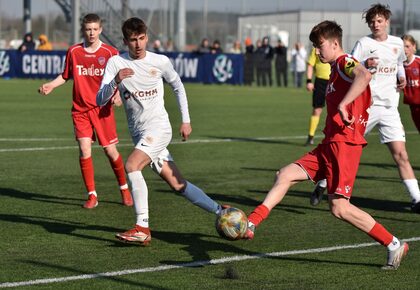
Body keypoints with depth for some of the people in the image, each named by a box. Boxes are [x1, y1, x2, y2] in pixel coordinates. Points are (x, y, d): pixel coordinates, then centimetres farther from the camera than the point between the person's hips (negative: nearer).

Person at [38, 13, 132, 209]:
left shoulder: (110, 53, -3)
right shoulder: (73, 51, 3)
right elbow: (66, 75, 16)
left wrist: (118, 94, -17)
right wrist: (50, 85, 1)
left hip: (103, 109, -1)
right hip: (80, 109, 1)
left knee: (110, 151, 1)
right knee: (84, 150, -11)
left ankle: (124, 189, 24)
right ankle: (92, 195, 1)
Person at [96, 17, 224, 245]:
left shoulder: (160, 62, -3)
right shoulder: (116, 63, -2)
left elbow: (178, 87, 15)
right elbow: (100, 101, -8)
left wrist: (186, 120, 12)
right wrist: (115, 81, -26)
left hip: (158, 127, -4)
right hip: (138, 133, 4)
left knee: (131, 165, -27)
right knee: (177, 185, 7)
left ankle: (142, 228, -25)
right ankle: (221, 212, 21)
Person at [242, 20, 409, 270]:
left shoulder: (345, 62, -8)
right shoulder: (335, 70, 22)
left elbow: (364, 75, -33)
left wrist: (343, 104, -36)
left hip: (345, 145, -10)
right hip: (329, 144, 10)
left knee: (339, 208, -12)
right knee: (286, 175, 2)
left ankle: (394, 245, -3)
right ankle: (250, 225, 0)